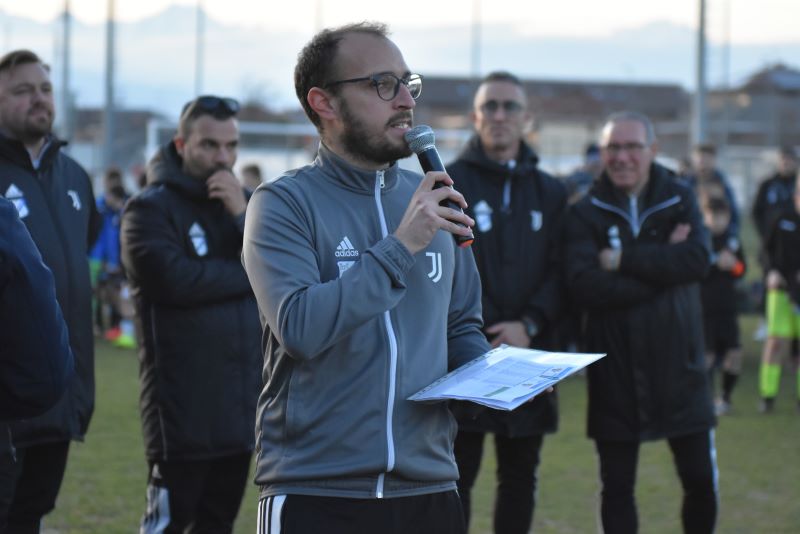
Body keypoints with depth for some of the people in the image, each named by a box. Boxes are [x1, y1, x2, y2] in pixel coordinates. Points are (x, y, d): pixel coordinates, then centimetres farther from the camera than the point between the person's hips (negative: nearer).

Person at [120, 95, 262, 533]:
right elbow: (177, 280, -21)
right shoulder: (151, 208, -5)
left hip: (243, 401, 6)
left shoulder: (241, 202, 14)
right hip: (183, 407, -6)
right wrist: (252, 273, -7)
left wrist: (244, 216, -13)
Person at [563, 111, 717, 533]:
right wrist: (661, 267, -17)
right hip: (615, 371, -1)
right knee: (617, 488, 8)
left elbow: (698, 259, -16)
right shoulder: (586, 213, -2)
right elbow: (584, 286, -18)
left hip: (679, 366, 1)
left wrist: (624, 259, -18)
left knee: (701, 481, 5)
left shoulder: (679, 200, 3)